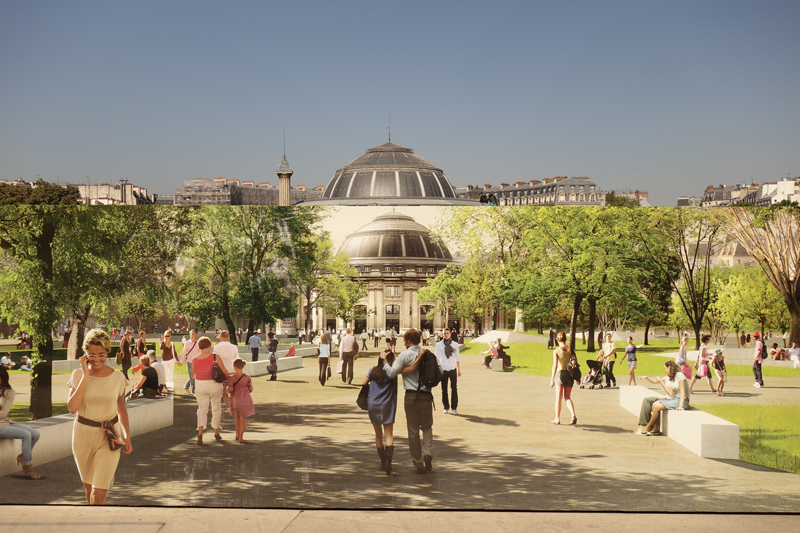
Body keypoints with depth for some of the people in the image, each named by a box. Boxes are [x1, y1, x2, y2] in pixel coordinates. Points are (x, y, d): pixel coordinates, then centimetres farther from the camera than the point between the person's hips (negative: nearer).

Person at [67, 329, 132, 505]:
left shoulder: (117, 377, -4)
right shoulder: (78, 375, -6)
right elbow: (72, 407, -20)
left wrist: (127, 436, 11)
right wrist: (86, 376, -19)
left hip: (109, 437, -1)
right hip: (83, 435, 1)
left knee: (99, 494, -10)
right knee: (88, 487, 18)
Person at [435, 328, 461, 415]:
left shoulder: (455, 344, 8)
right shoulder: (439, 344, 3)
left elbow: (457, 358, 12)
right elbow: (436, 357, 1)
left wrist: (459, 370, 10)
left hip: (453, 369, 0)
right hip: (443, 369, 0)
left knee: (454, 388, -3)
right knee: (444, 389, 4)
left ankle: (454, 408, 4)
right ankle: (446, 407, 14)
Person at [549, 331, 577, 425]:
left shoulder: (556, 351, -9)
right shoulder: (570, 348, 1)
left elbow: (555, 365, -14)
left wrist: (552, 379, -12)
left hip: (561, 373, -3)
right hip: (570, 374, 3)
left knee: (558, 398, 9)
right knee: (567, 397, 13)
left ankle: (557, 419, 16)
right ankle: (573, 415, -8)